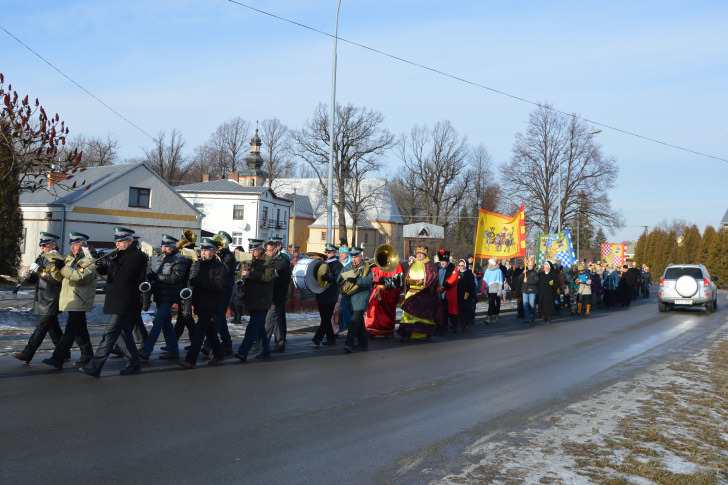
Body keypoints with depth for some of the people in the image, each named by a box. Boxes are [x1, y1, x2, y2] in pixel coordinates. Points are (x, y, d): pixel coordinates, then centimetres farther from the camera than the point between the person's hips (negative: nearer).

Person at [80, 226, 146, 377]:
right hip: (115, 301, 9)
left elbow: (126, 274, -23)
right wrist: (100, 263, -6)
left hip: (123, 304, -9)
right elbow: (104, 271, 15)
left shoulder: (137, 256, -10)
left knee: (109, 334, -10)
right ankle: (134, 365, 22)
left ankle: (94, 367, -10)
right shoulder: (118, 255, 17)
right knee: (123, 333, 13)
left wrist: (109, 263, -20)